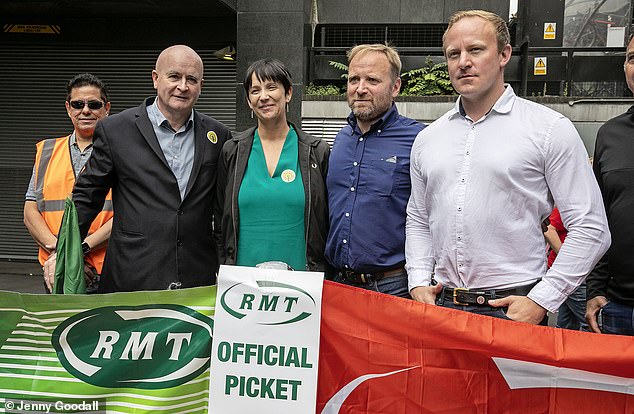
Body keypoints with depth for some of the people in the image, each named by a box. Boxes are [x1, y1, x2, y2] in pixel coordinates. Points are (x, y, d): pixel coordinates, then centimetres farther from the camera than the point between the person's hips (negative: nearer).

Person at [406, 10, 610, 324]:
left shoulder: (550, 128, -4)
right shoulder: (428, 139, 10)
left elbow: (591, 229, -6)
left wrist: (541, 301, -12)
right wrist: (419, 284, 4)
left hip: (515, 308, -3)